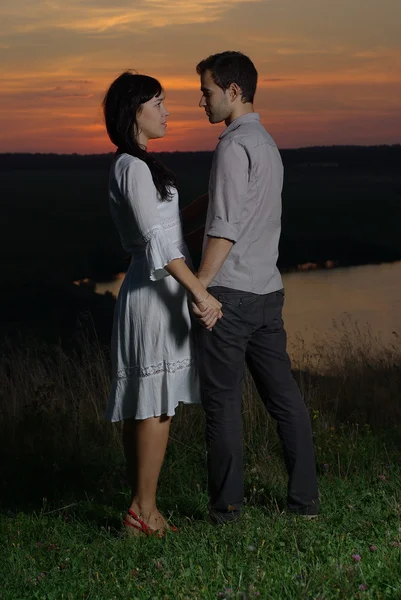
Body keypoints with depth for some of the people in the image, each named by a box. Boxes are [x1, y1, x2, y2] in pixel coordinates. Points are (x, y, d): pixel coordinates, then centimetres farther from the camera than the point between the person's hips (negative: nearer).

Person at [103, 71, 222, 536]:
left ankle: (141, 510, 15)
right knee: (157, 408, -7)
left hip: (147, 291, 10)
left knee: (142, 408, 10)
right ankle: (144, 513, -2)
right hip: (156, 293, -10)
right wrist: (199, 291, -26)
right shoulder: (135, 167, -14)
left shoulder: (131, 166, 17)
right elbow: (156, 239, -22)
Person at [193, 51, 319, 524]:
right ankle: (305, 497, 13)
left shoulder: (234, 146, -13)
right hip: (267, 290, 9)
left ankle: (226, 506, 6)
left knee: (222, 400, 0)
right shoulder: (266, 144, 16)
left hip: (231, 292, -9)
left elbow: (224, 228, -19)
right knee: (282, 393, 10)